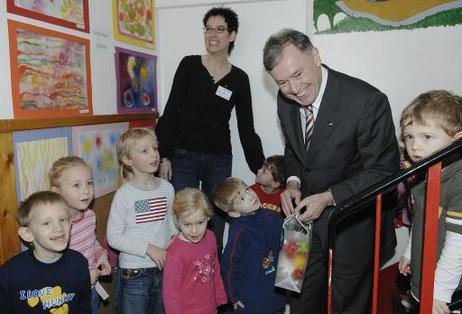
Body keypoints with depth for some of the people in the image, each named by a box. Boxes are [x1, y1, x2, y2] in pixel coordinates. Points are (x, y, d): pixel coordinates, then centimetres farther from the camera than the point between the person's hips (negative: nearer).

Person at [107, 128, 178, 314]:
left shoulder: (167, 188, -1)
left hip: (164, 269, 5)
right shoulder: (124, 194, -14)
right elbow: (113, 237, -13)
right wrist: (148, 248, -20)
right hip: (135, 272, -4)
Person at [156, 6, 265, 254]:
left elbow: (246, 129, 7)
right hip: (183, 157, -1)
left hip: (219, 161, 2)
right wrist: (164, 157, -6)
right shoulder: (189, 65, 0)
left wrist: (260, 169, 5)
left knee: (215, 232, 8)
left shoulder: (239, 79, 4)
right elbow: (171, 111, -1)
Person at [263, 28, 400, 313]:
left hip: (354, 222, -5)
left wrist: (328, 197, -24)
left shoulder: (368, 102, -25)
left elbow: (384, 172, -19)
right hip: (308, 212, 5)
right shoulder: (285, 100, -5)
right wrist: (293, 182, -8)